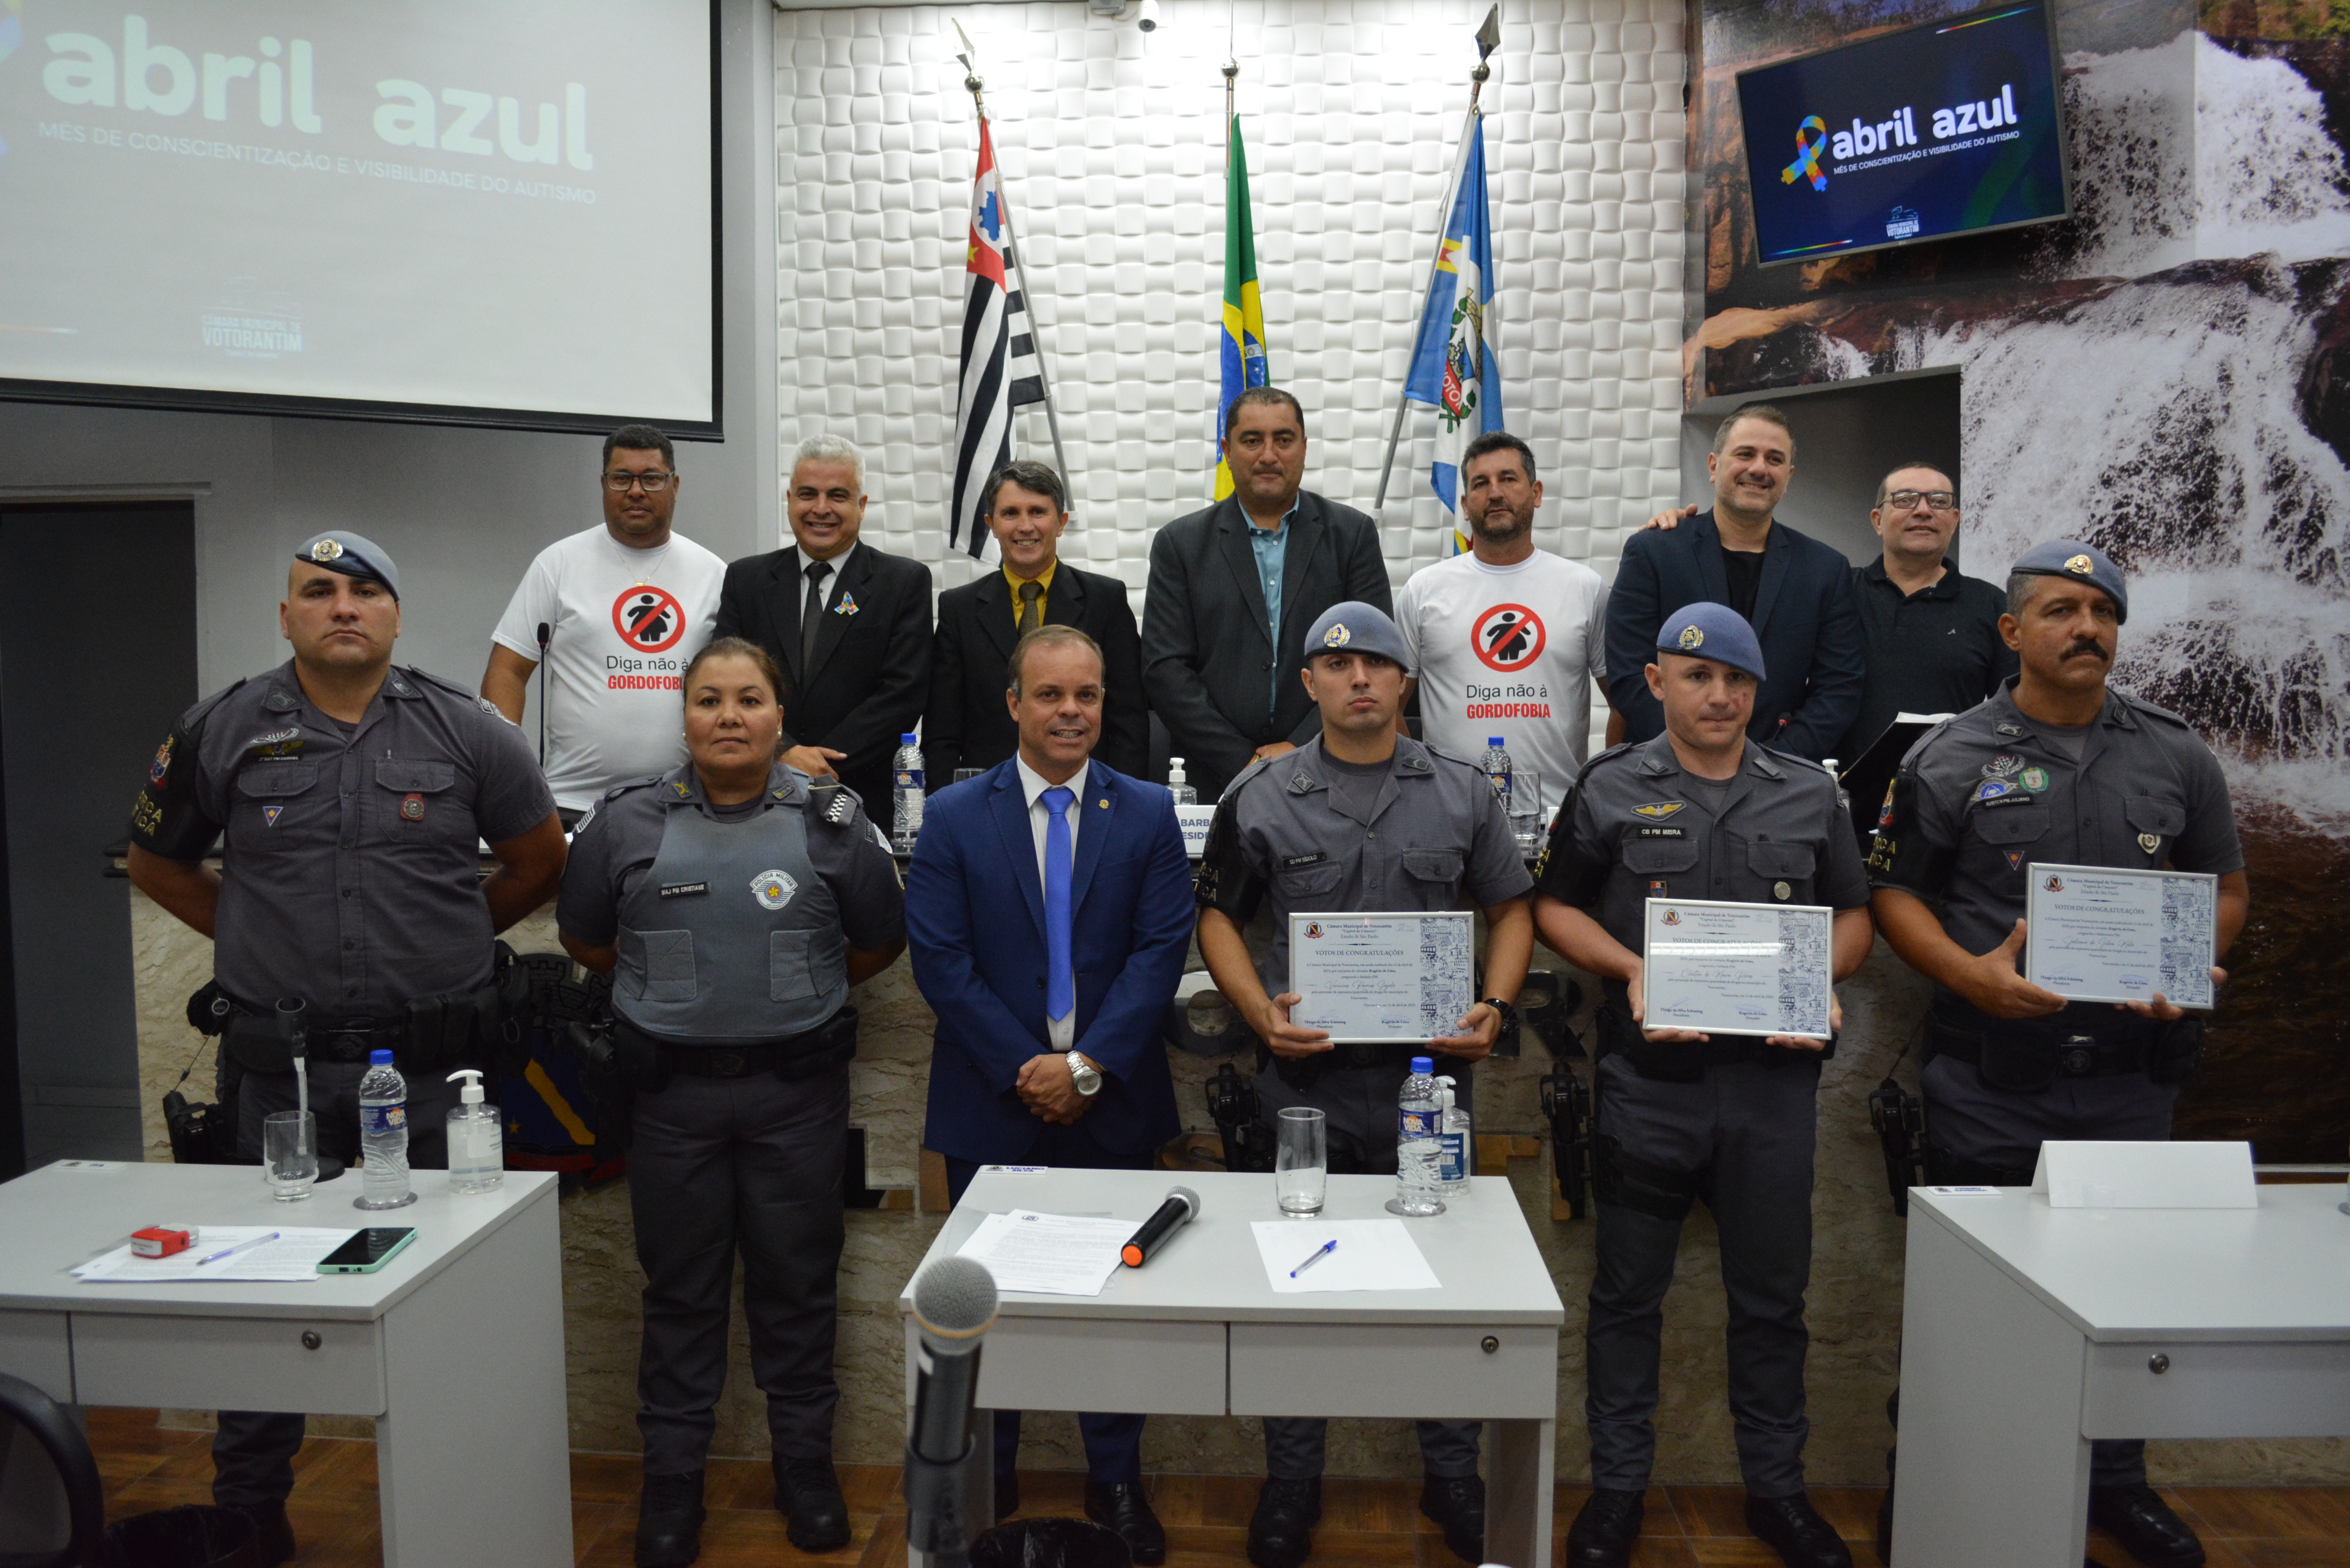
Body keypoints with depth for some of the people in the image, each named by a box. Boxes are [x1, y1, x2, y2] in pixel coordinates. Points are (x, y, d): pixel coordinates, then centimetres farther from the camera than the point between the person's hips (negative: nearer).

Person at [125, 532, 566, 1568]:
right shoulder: (223, 733, 4)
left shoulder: (463, 730, 1)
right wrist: (256, 938, 8)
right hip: (283, 1063, 1)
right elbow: (158, 863, 16)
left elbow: (538, 857, 10)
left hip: (435, 1062, -1)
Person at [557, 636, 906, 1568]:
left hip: (797, 1088, 0)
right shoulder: (625, 823, -1)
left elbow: (880, 942, 9)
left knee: (797, 1283, 11)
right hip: (672, 1093, 1)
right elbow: (585, 940, 12)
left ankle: (806, 1465, 28)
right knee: (681, 1289, 12)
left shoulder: (830, 821, -2)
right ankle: (672, 1481, 27)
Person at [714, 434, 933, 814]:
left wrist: (819, 765, -14)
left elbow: (903, 693, -7)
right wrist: (784, 753, -15)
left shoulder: (905, 581, 2)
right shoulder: (745, 579, 10)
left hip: (862, 801, -2)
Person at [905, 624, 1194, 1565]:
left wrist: (1088, 1065, -15)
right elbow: (939, 959, -7)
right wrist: (1021, 1068, -13)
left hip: (1113, 1102, 0)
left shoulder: (1149, 814, 1)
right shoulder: (953, 817, -1)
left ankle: (1116, 1483, 29)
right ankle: (985, 1484, 31)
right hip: (992, 1103, 0)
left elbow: (1161, 950, -6)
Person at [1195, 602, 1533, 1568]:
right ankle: (1291, 1484, 26)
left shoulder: (1462, 794, 5)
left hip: (1432, 1070, 1)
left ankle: (1452, 1474, 31)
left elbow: (1510, 910, 9)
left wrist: (1495, 1006, -6)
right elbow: (1219, 918, 6)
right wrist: (1260, 1011, -9)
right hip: (1306, 1072, -1)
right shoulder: (1260, 799, 2)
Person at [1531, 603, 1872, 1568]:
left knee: (1771, 1296, 14)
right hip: (1648, 1082, -2)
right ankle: (1617, 1488, 24)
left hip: (1775, 1083, 2)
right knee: (1628, 1294, 9)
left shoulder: (1810, 794, 10)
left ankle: (1776, 1487, 32)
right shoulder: (1610, 790, 2)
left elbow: (1853, 914, 15)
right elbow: (1555, 908, 4)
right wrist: (1631, 970, -11)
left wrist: (1823, 978, -5)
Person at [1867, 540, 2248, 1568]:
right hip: (1988, 1084, -3)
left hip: (2133, 1077, 3)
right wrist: (1973, 974, -16)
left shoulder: (2177, 758, 8)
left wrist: (2192, 969, -6)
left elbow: (2226, 889, 14)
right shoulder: (1950, 758, -1)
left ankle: (2115, 1478, 34)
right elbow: (1894, 891, 0)